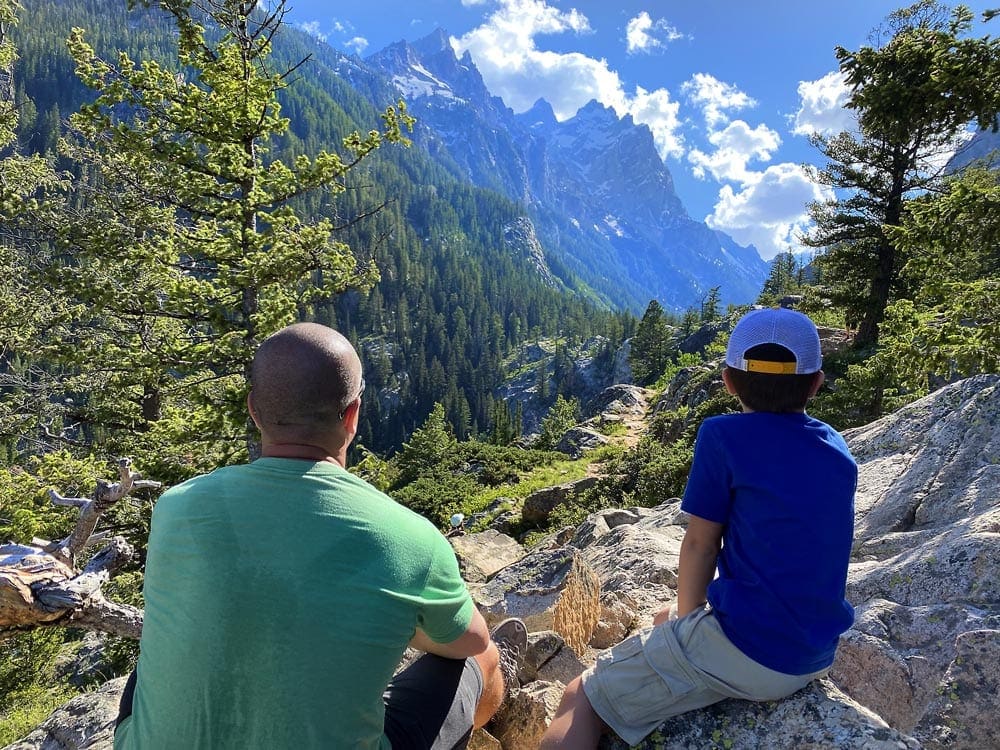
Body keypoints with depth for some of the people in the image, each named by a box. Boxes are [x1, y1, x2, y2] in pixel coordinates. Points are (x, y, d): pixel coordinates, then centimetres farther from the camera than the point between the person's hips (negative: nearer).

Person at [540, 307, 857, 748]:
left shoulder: (723, 436, -14)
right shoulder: (838, 451, 6)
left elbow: (700, 544, -9)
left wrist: (687, 616, 10)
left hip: (747, 652, -8)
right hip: (817, 656, 8)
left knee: (581, 703, 1)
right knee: (667, 620, 31)